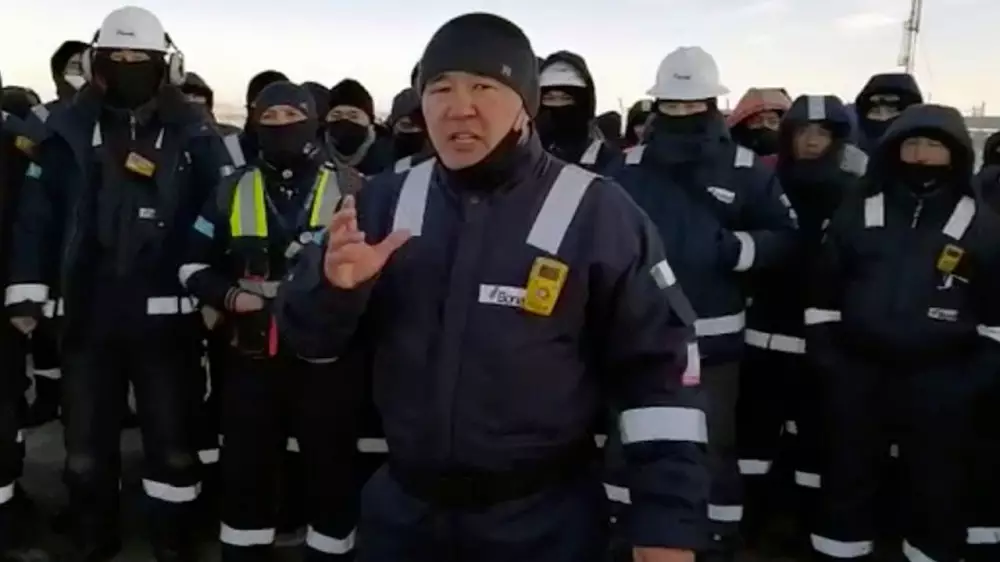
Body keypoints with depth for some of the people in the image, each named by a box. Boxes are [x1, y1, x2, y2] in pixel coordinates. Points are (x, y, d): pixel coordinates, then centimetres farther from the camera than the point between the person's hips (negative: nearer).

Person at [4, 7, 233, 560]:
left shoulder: (191, 133, -2)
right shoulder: (71, 128, 3)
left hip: (164, 313, -2)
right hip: (88, 311, 3)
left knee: (172, 438, 9)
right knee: (86, 437, 16)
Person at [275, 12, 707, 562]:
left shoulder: (596, 213, -11)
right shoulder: (385, 202, -1)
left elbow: (660, 368, -8)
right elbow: (310, 340, 3)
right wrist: (333, 284, -19)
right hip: (401, 508, 4)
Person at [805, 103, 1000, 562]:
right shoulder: (858, 213, 4)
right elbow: (824, 291, 6)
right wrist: (826, 359, 1)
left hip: (940, 381, -1)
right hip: (857, 373, 2)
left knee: (936, 487, 10)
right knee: (847, 480, 11)